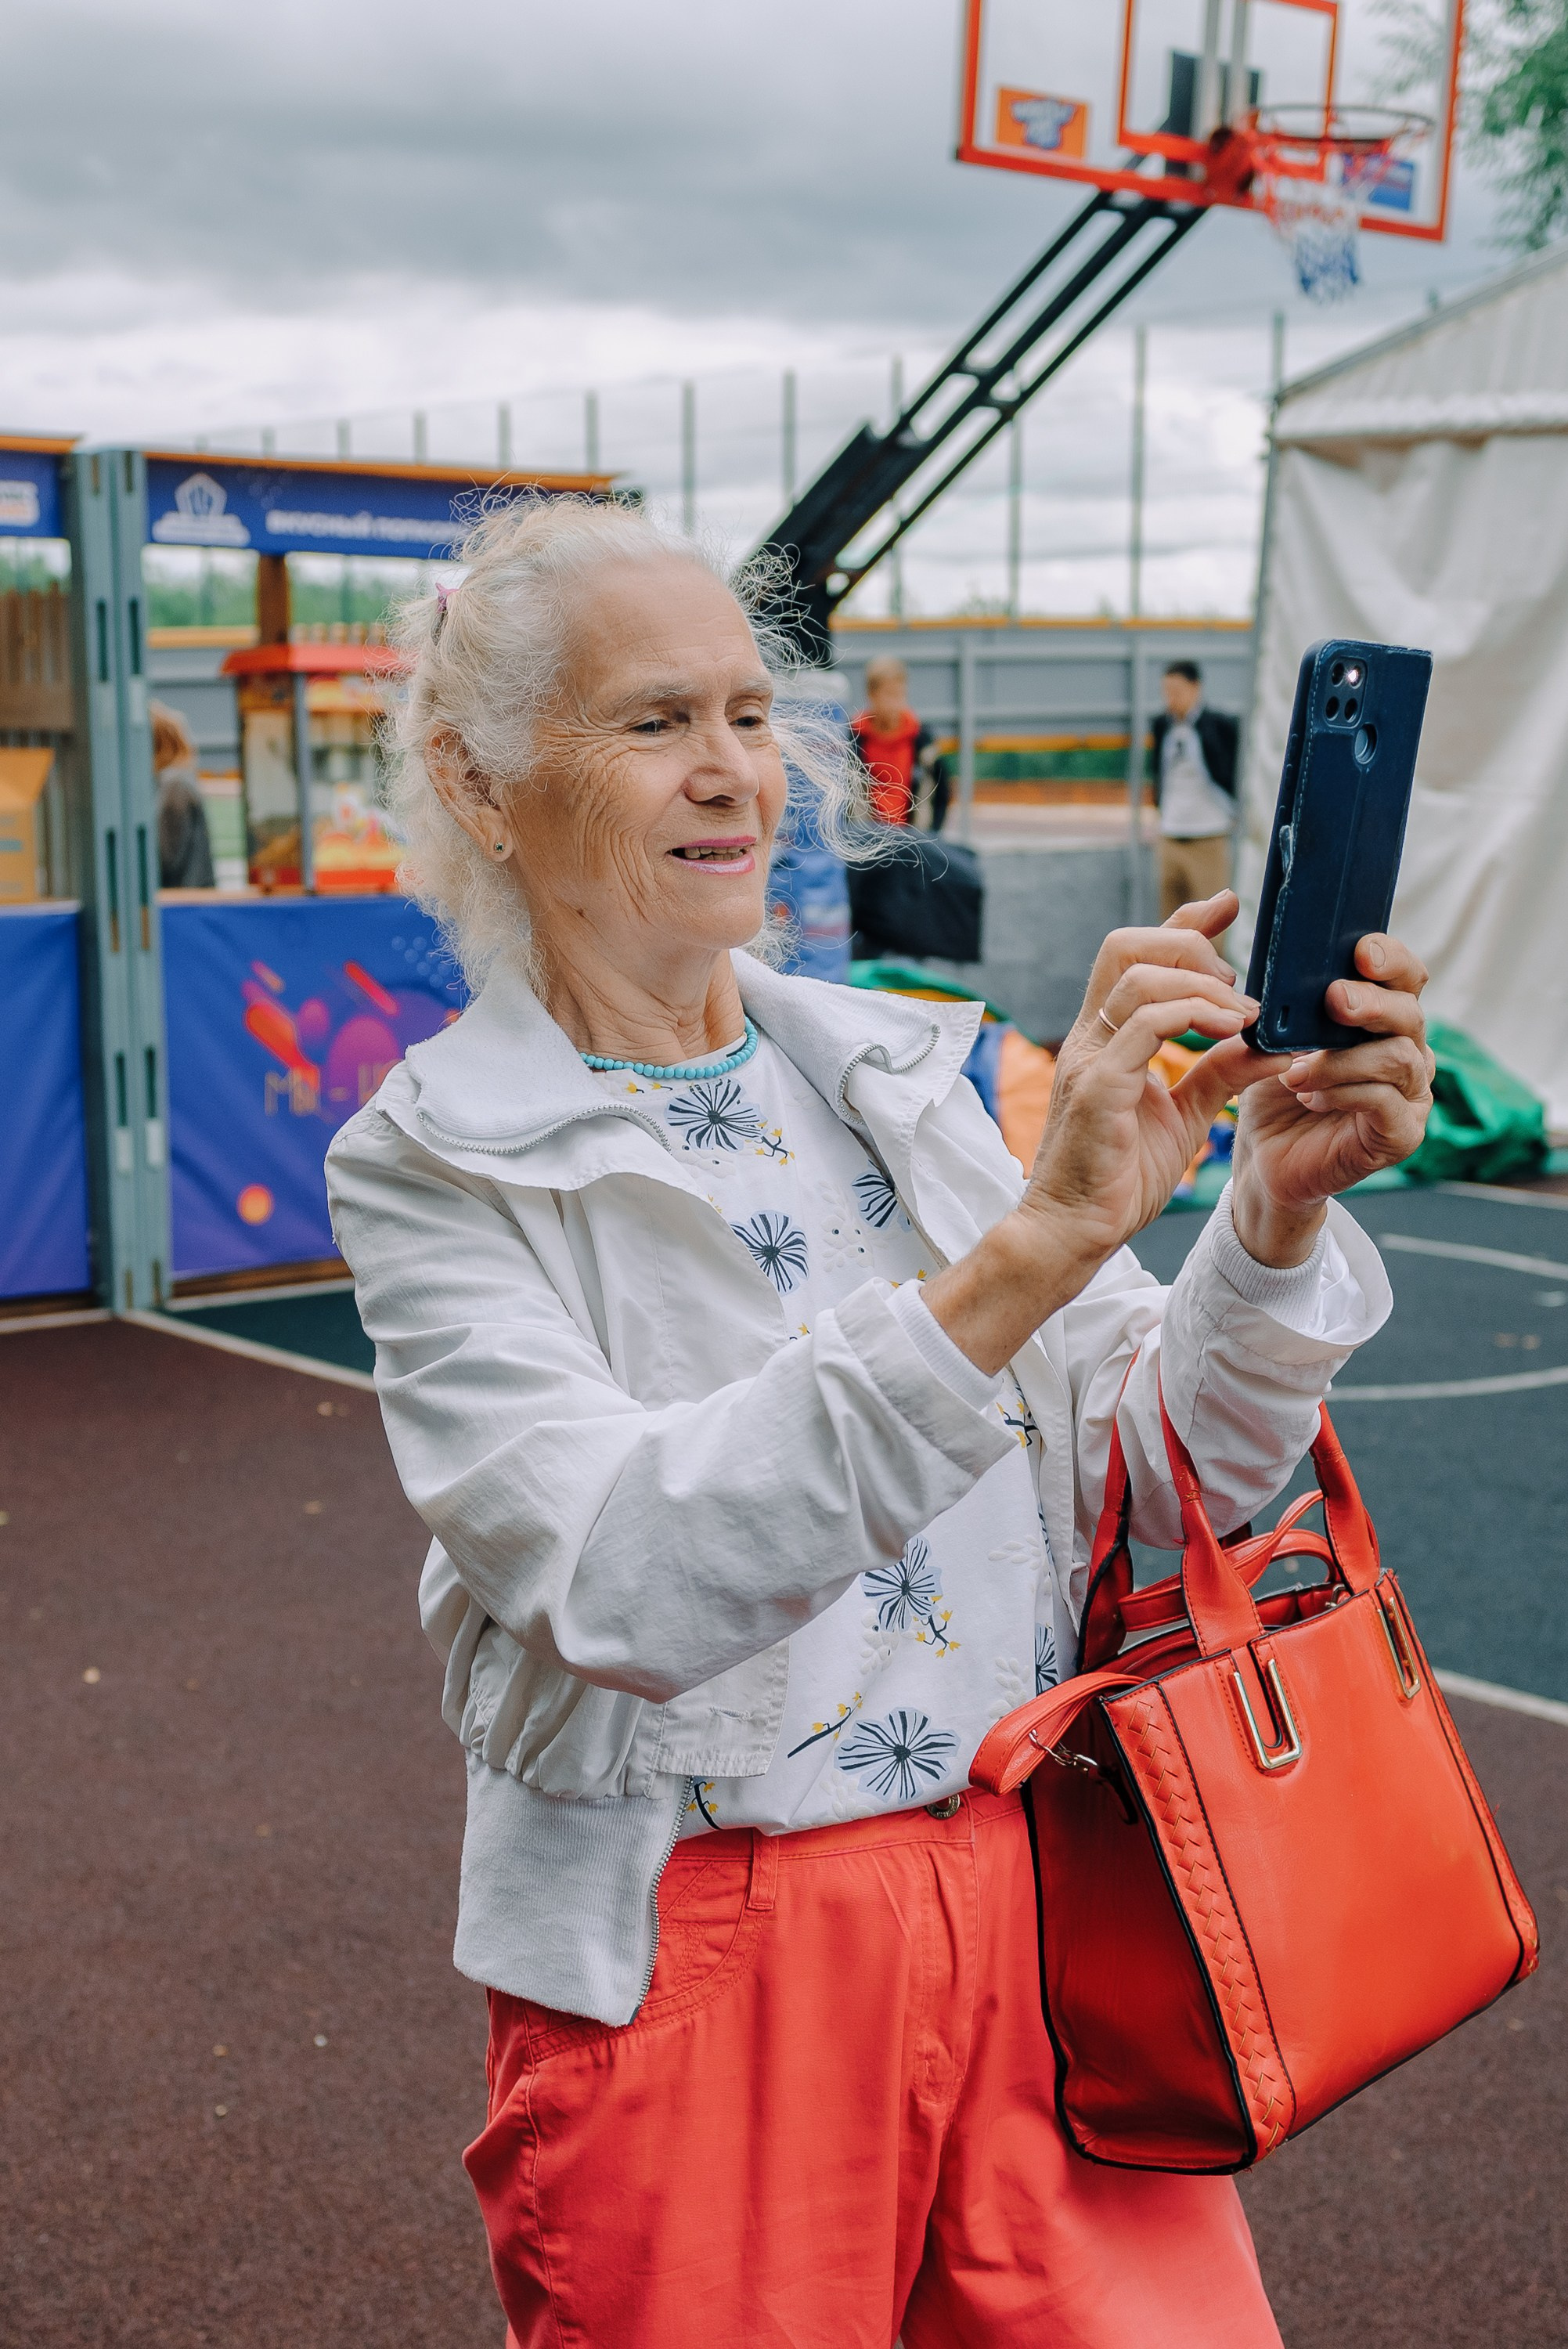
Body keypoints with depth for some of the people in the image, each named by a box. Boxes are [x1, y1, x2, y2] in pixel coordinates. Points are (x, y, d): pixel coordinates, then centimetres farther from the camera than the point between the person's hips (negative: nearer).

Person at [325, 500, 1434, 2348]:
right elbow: (621, 1582, -25)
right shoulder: (433, 1167, -9)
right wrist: (1025, 1248, -33)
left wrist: (1280, 1206, -17)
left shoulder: (893, 1072, 4)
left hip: (1051, 1915, 4)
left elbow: (1176, 1475, 2)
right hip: (697, 1966, -3)